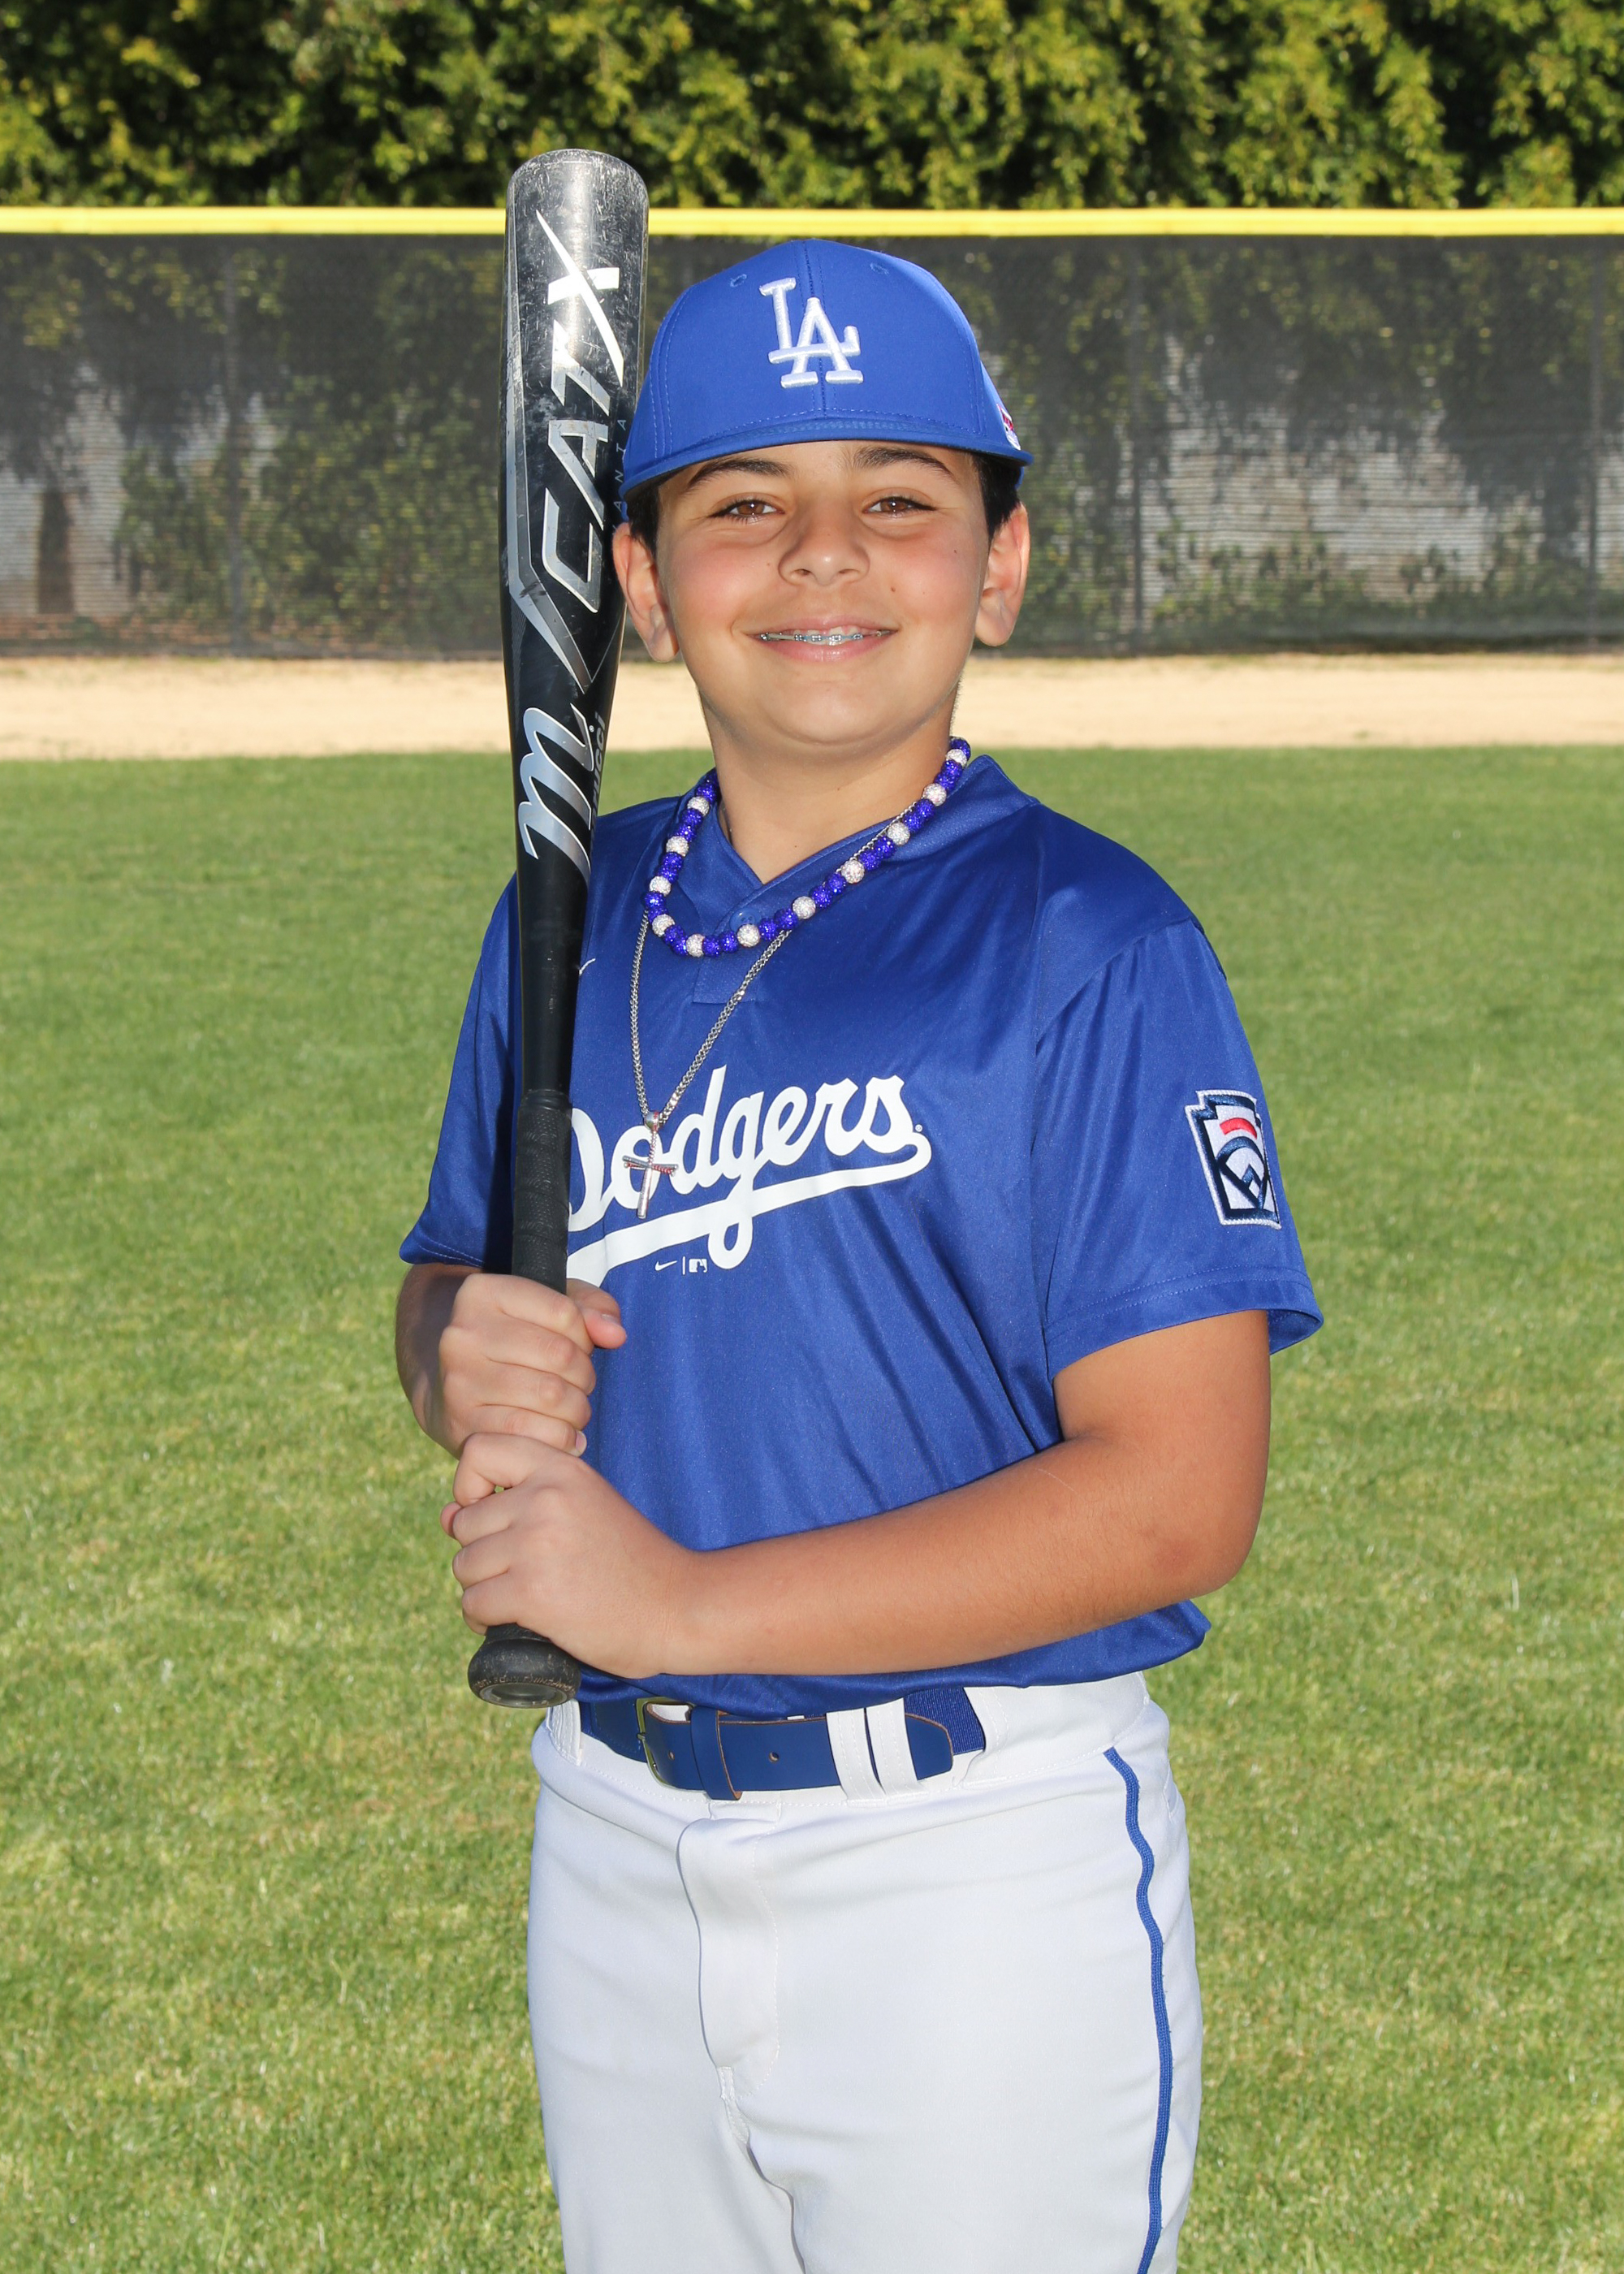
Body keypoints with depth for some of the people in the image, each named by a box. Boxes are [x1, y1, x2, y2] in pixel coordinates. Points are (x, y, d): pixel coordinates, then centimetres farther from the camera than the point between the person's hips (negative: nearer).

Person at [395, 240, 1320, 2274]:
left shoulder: (1086, 946, -11)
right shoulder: (576, 916, 7)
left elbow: (1178, 1494, -17)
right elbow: (457, 1280, 19)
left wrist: (689, 1601, -20)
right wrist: (465, 1359, -6)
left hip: (984, 1872, -5)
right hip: (615, 1852, 6)